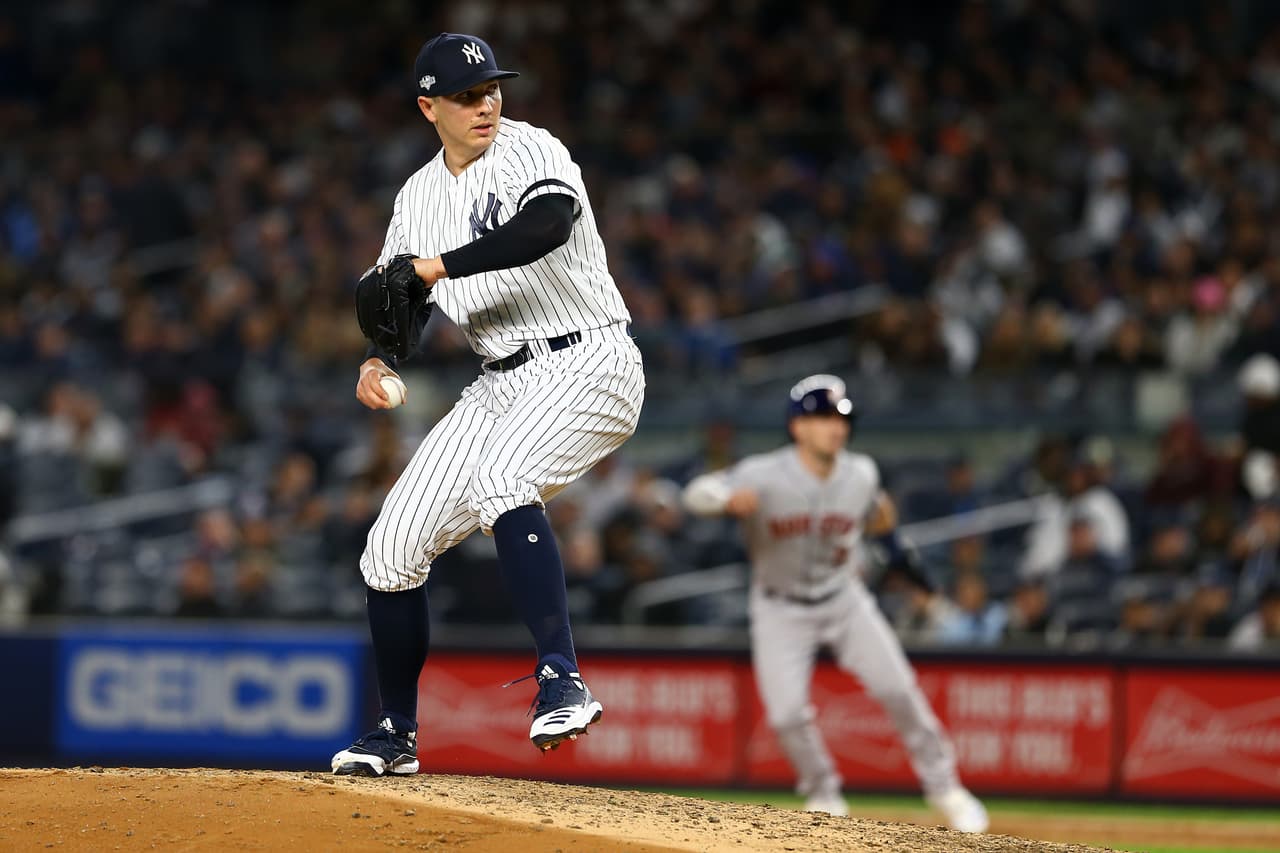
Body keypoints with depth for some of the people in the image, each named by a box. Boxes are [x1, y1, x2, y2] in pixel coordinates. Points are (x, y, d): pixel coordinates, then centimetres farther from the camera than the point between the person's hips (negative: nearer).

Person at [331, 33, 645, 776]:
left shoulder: (529, 151, -9)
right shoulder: (419, 197, 12)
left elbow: (548, 225, -31)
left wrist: (437, 265, -27)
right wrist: (378, 362, -3)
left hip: (588, 368, -7)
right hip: (502, 384, 8)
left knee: (499, 476, -36)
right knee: (393, 546, 3)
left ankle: (563, 680, -38)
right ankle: (398, 736, 19)